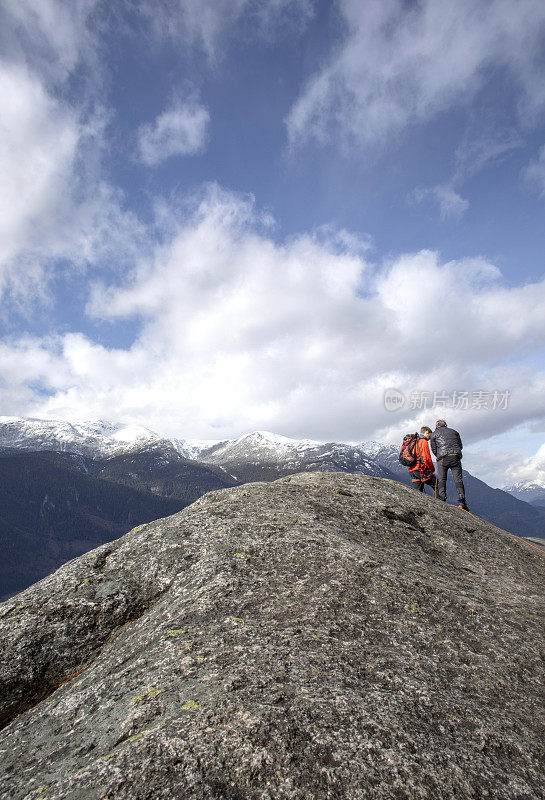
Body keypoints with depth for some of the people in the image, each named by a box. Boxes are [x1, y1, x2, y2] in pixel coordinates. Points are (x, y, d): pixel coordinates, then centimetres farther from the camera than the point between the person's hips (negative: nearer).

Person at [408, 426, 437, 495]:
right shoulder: (423, 441, -8)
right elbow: (426, 458, -14)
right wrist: (432, 469, 0)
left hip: (411, 470, 8)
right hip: (421, 470, -8)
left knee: (418, 492, 10)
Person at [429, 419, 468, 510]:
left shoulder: (434, 434, 13)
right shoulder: (454, 432, 21)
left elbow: (433, 449, 9)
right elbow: (460, 446, 22)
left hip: (442, 459, -2)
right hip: (455, 458, 2)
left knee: (441, 480, 4)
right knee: (458, 480, 2)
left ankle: (442, 500, -5)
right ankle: (462, 502, -7)